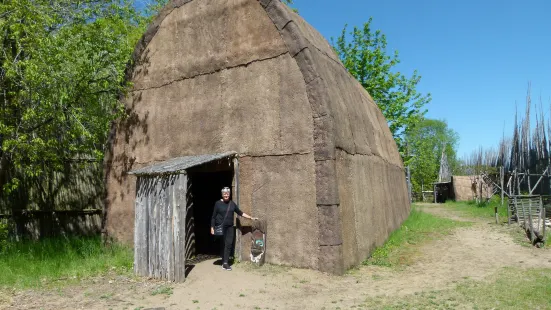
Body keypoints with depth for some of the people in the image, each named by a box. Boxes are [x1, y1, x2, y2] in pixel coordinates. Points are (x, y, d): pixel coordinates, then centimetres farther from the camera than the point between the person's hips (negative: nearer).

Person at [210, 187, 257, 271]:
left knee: (228, 244, -3)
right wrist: (212, 227, -4)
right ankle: (224, 262, 8)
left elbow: (240, 213, 14)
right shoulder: (218, 203, -1)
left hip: (230, 227, 3)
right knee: (223, 244, 0)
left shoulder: (232, 204, 9)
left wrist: (251, 218, 9)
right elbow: (213, 216, 0)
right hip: (220, 227, -3)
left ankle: (225, 263, -1)